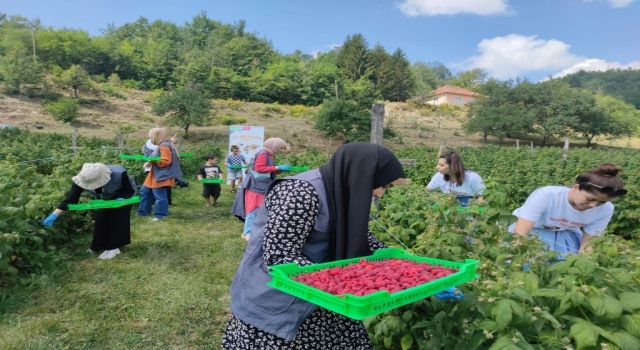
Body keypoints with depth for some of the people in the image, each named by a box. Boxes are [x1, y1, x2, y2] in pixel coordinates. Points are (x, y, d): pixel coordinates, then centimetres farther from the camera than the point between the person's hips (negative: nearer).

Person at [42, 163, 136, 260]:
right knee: (101, 219, 3)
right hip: (104, 198, 4)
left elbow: (130, 190, -27)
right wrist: (55, 214, -41)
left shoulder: (119, 174, -44)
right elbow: (71, 197, -32)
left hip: (121, 196, -4)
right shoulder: (83, 178, -34)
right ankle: (99, 246, 21)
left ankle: (113, 247, 4)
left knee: (117, 219, -7)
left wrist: (122, 199, -48)